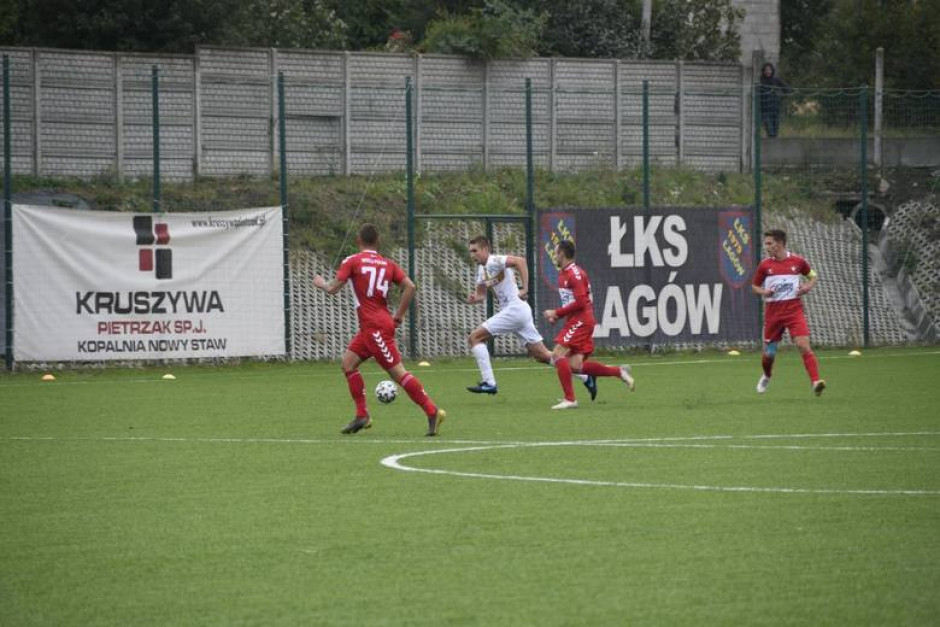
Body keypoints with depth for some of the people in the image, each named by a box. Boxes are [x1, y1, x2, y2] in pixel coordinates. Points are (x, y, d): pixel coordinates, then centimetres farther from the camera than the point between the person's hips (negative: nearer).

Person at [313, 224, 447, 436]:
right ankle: (362, 416, 13)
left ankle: (432, 412, -14)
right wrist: (398, 316, 8)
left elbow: (333, 289, -6)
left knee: (398, 372, -10)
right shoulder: (388, 264, 11)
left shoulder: (352, 261, -4)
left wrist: (321, 283, 17)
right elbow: (410, 287, 0)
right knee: (348, 362, 15)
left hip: (375, 327, -7)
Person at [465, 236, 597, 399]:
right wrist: (473, 299, 0)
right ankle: (586, 378, 12)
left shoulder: (494, 262, -10)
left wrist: (524, 289, -27)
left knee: (475, 337, -10)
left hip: (515, 308, -10)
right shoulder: (481, 269, 19)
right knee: (543, 356, 10)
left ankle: (488, 383, -12)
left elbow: (519, 261, -25)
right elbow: (481, 295, 24)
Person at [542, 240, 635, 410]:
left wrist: (557, 313, -16)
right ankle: (620, 372, 8)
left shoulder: (575, 273, -12)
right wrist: (557, 315, 11)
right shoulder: (563, 274, 19)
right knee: (576, 365, 1)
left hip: (580, 321, -10)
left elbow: (580, 302, -20)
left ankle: (569, 399, -14)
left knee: (558, 354, -14)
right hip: (575, 321, 10)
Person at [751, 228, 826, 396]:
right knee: (768, 353, 9)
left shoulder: (797, 261, 0)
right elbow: (754, 286, 13)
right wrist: (763, 292, -9)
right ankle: (766, 376, 41)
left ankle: (815, 382, -23)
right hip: (772, 312, 2)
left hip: (794, 311, -2)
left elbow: (813, 276, 16)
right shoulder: (764, 265, 2)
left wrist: (808, 286, -6)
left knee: (804, 346, -19)